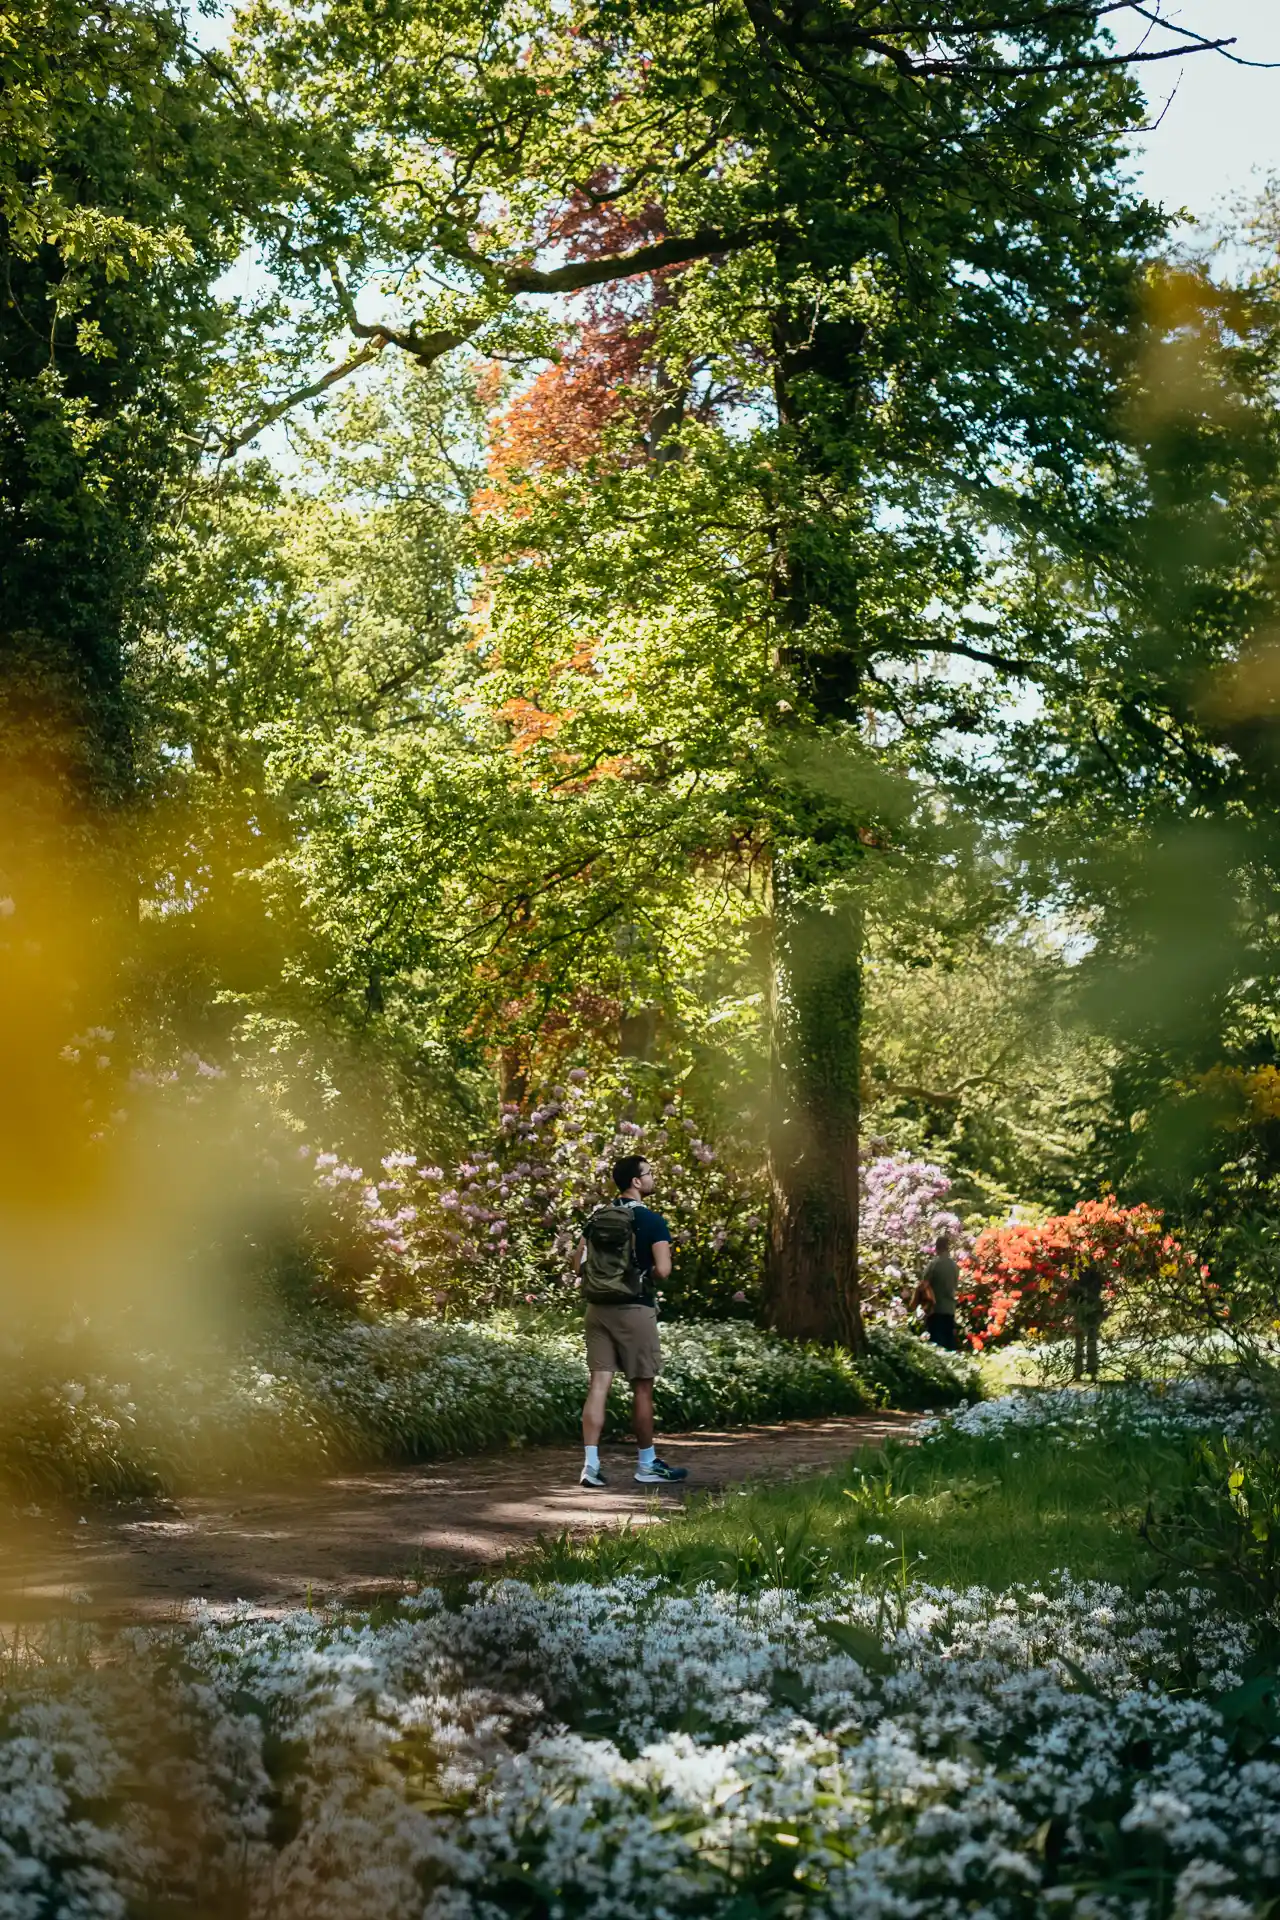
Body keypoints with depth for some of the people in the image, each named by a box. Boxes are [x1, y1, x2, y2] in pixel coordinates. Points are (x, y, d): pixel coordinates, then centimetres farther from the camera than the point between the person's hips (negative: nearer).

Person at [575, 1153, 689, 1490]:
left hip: (598, 1308, 6)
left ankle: (591, 1464, -4)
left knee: (599, 1384, 2)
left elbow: (580, 1264, 10)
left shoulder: (597, 1217, 9)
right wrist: (647, 1271, 4)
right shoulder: (652, 1221, -9)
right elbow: (663, 1270, -17)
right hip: (634, 1309, -5)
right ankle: (647, 1465, 15)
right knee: (642, 1387, 6)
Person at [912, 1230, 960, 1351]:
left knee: (935, 1344, -3)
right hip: (950, 1309, 5)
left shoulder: (934, 1264, -11)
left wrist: (916, 1301, 3)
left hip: (935, 1310, -5)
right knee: (949, 1343, 8)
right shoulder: (954, 1266, 6)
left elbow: (923, 1285, -11)